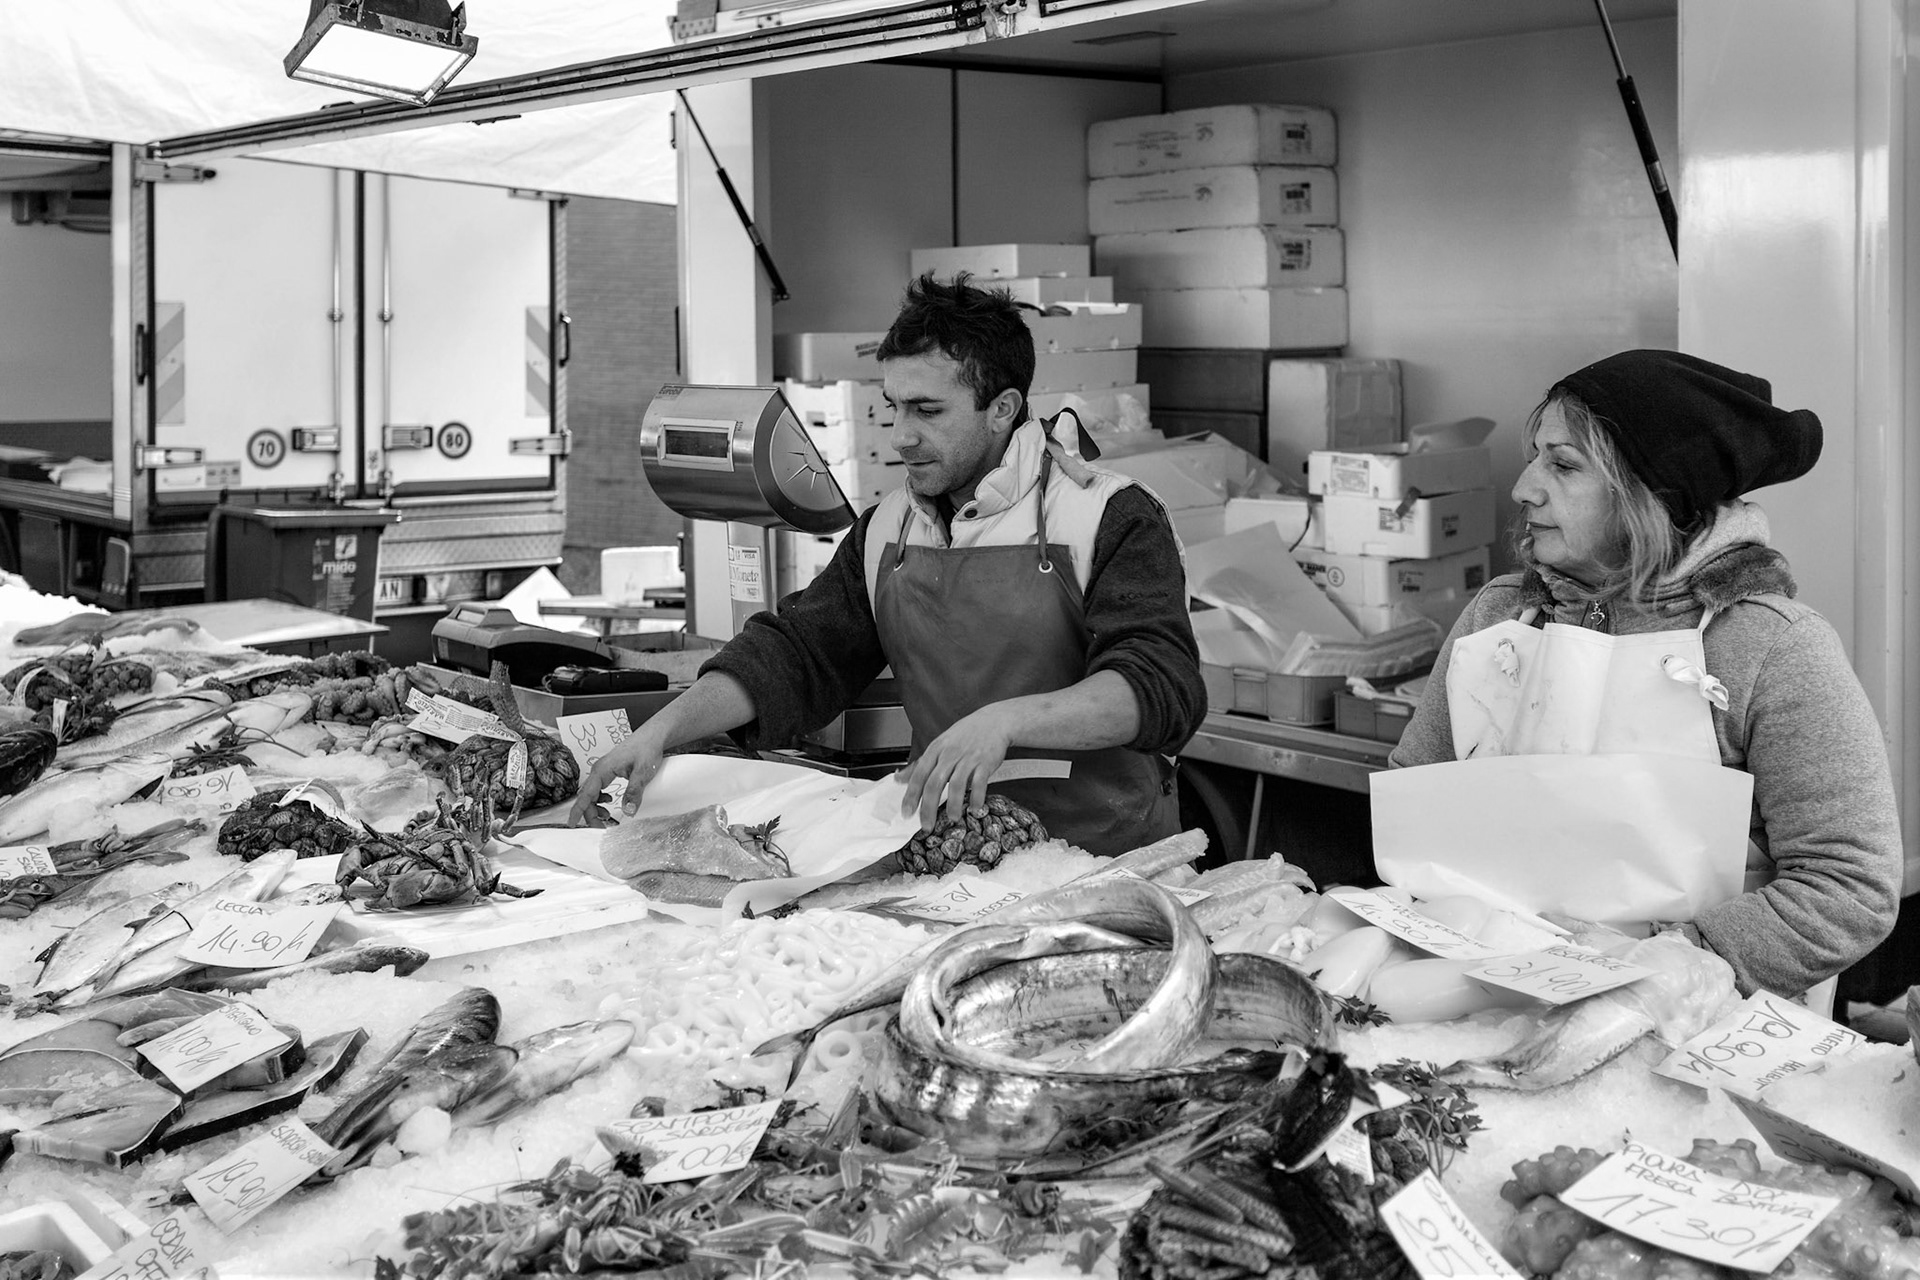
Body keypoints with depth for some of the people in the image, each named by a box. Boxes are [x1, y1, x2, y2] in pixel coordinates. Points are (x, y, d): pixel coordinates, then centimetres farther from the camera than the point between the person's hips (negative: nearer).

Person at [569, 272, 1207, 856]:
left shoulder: (1112, 519, -7)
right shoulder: (885, 530, 12)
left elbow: (1161, 688, -18)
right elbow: (795, 651, 10)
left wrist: (1005, 721, -32)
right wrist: (663, 729, -5)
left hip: (1110, 860, -5)